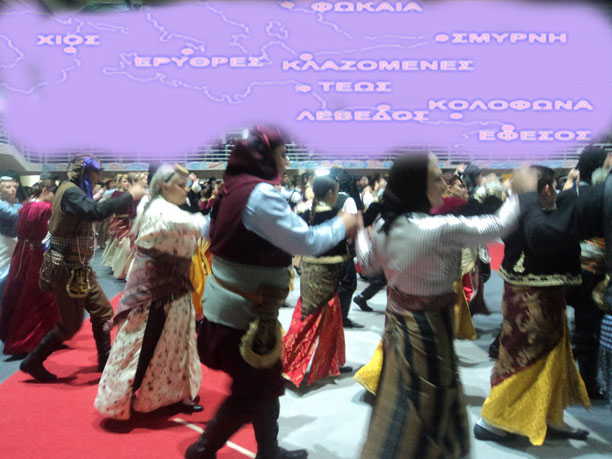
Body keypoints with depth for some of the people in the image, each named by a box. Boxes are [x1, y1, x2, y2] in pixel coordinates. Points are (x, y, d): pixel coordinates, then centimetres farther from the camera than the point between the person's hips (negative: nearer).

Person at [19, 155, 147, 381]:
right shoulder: (71, 192, -21)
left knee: (102, 311, 12)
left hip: (78, 267, 10)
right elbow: (94, 212, -40)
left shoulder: (76, 192, 12)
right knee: (71, 324, 3)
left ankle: (105, 360, 23)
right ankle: (33, 362, 22)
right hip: (66, 270, -9)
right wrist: (130, 196, -35)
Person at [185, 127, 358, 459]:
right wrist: (341, 225, -6)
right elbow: (306, 242, -22)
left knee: (266, 383, 20)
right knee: (251, 392, 9)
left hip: (231, 304, 9)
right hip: (245, 311, -9)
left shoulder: (233, 189, 7)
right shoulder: (261, 194, -22)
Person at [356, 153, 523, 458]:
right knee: (424, 403, 12)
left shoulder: (384, 225, -4)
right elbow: (499, 225, -14)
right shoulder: (443, 228, -25)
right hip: (427, 327, -7)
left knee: (397, 394, 25)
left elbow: (368, 266, 11)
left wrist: (358, 231, 26)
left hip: (398, 319, 8)